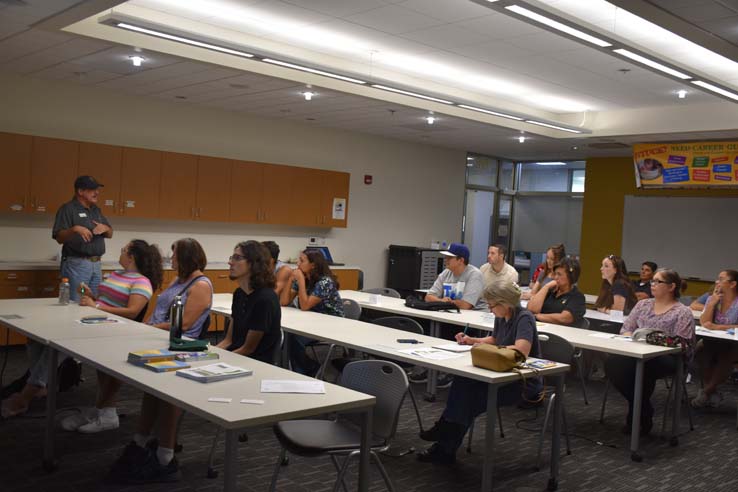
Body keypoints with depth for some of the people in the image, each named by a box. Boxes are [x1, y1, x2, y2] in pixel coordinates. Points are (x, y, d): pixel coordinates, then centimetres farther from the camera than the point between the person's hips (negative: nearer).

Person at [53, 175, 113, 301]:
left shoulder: (96, 210, 17)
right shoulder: (68, 209, -5)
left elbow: (110, 234, 19)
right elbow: (59, 238, -12)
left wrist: (105, 228, -3)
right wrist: (74, 229, -30)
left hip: (96, 264, 7)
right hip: (76, 264, -7)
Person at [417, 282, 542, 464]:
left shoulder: (524, 318, -17)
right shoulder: (501, 318, 7)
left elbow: (522, 350, -33)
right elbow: (493, 340, 27)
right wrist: (472, 340, 9)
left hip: (525, 383, -7)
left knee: (471, 396, -21)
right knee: (462, 383, -16)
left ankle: (446, 449, -10)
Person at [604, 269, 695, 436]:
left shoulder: (682, 313, 4)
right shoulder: (643, 305, 20)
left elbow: (682, 345, -5)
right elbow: (626, 329, 15)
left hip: (665, 358, -5)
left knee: (635, 366, -38)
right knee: (613, 363, -29)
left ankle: (643, 416, -13)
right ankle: (639, 408, -8)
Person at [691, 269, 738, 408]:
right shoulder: (712, 298, 5)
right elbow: (704, 323, -6)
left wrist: (717, 327, -28)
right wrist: (712, 303, -14)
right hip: (713, 342, 4)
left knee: (725, 356, -33)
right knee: (701, 349, -27)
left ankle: (707, 391, -13)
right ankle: (712, 392, -14)